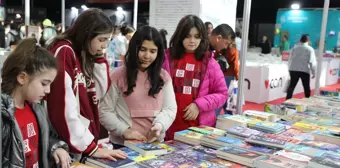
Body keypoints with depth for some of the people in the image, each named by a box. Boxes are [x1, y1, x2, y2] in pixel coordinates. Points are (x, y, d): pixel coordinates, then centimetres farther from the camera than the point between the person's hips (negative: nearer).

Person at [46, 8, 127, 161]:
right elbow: (64, 106, -23)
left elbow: (100, 93, 8)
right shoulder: (64, 53, -18)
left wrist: (99, 59, -2)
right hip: (68, 143, -8)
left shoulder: (83, 55, 7)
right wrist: (91, 147, -20)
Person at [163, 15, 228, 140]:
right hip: (171, 127, 0)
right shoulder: (168, 57, 1)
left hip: (201, 127, 0)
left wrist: (199, 105, -9)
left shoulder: (209, 61, 2)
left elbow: (222, 93, 5)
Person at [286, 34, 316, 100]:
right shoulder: (310, 49, -1)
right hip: (305, 71, -2)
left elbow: (290, 59, 6)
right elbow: (312, 62, -5)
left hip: (294, 70, 2)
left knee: (291, 86, 4)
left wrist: (290, 68, 17)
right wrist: (313, 72, 2)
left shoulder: (295, 48, 6)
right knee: (306, 87, 11)